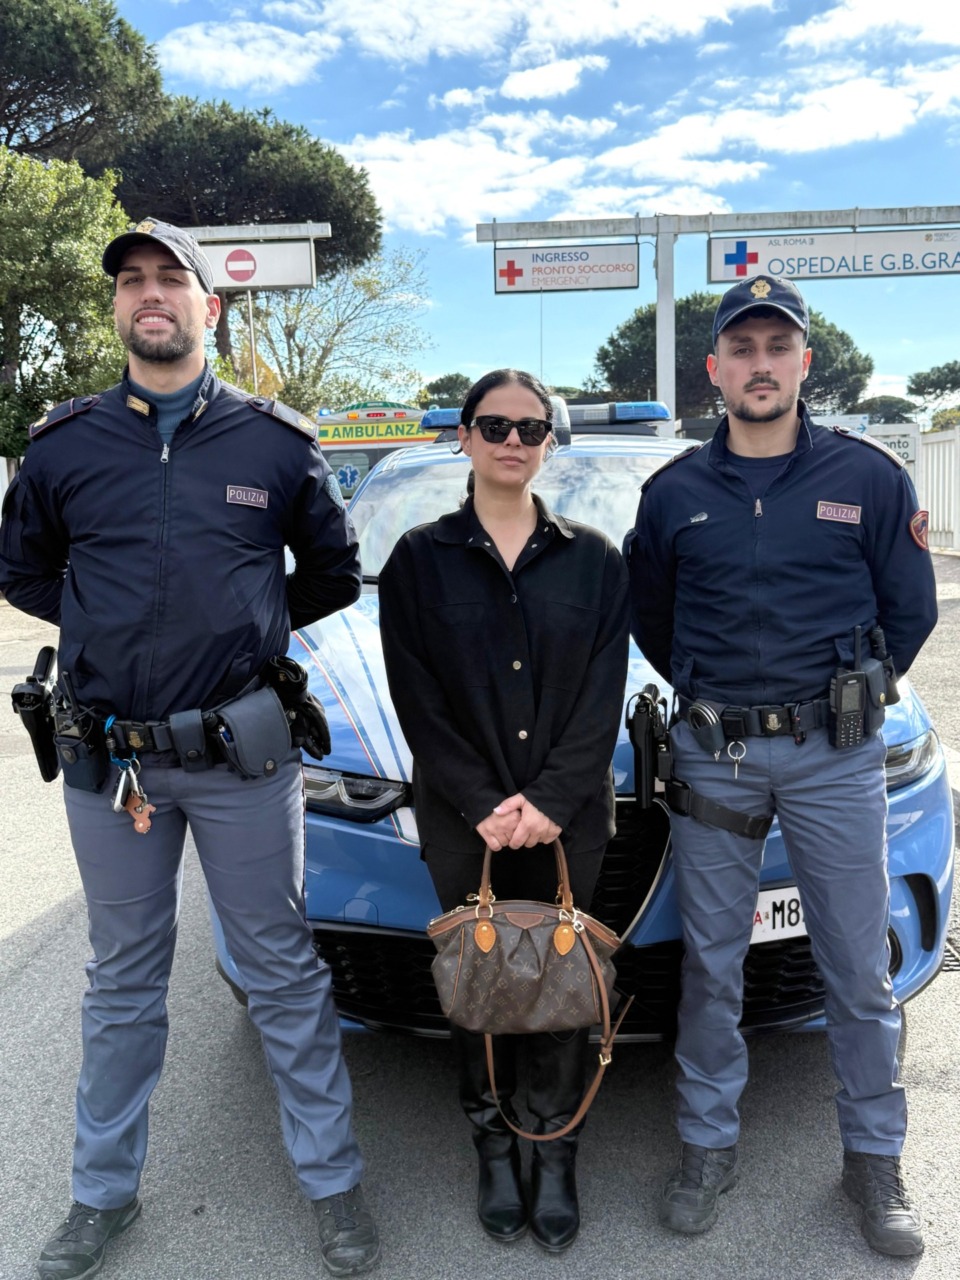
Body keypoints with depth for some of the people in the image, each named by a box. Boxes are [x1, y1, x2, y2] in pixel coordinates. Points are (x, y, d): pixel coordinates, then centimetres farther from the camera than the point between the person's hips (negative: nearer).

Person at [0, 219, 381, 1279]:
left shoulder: (276, 442, 1)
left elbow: (334, 572, 11)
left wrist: (250, 628, 5)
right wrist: (112, 628, 6)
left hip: (243, 754, -1)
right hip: (105, 757, 2)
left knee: (283, 972, 10)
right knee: (122, 981, 17)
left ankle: (332, 1183, 29)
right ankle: (103, 1191, 37)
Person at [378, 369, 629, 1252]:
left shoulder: (592, 557, 4)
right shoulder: (420, 559, 1)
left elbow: (603, 694, -2)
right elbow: (416, 696, -4)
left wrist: (551, 800, -13)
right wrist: (483, 804, -13)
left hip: (568, 817, 1)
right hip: (463, 820, 0)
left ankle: (557, 1158, 26)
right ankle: (496, 1152, 29)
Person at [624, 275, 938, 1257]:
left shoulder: (867, 476, 1)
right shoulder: (674, 492, 4)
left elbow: (908, 611, 6)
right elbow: (647, 617, 14)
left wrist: (844, 695, 5)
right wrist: (713, 699, 8)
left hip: (835, 753, 0)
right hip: (710, 756, 1)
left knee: (859, 967, 8)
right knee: (710, 962, 10)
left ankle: (874, 1157, 28)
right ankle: (708, 1144, 28)